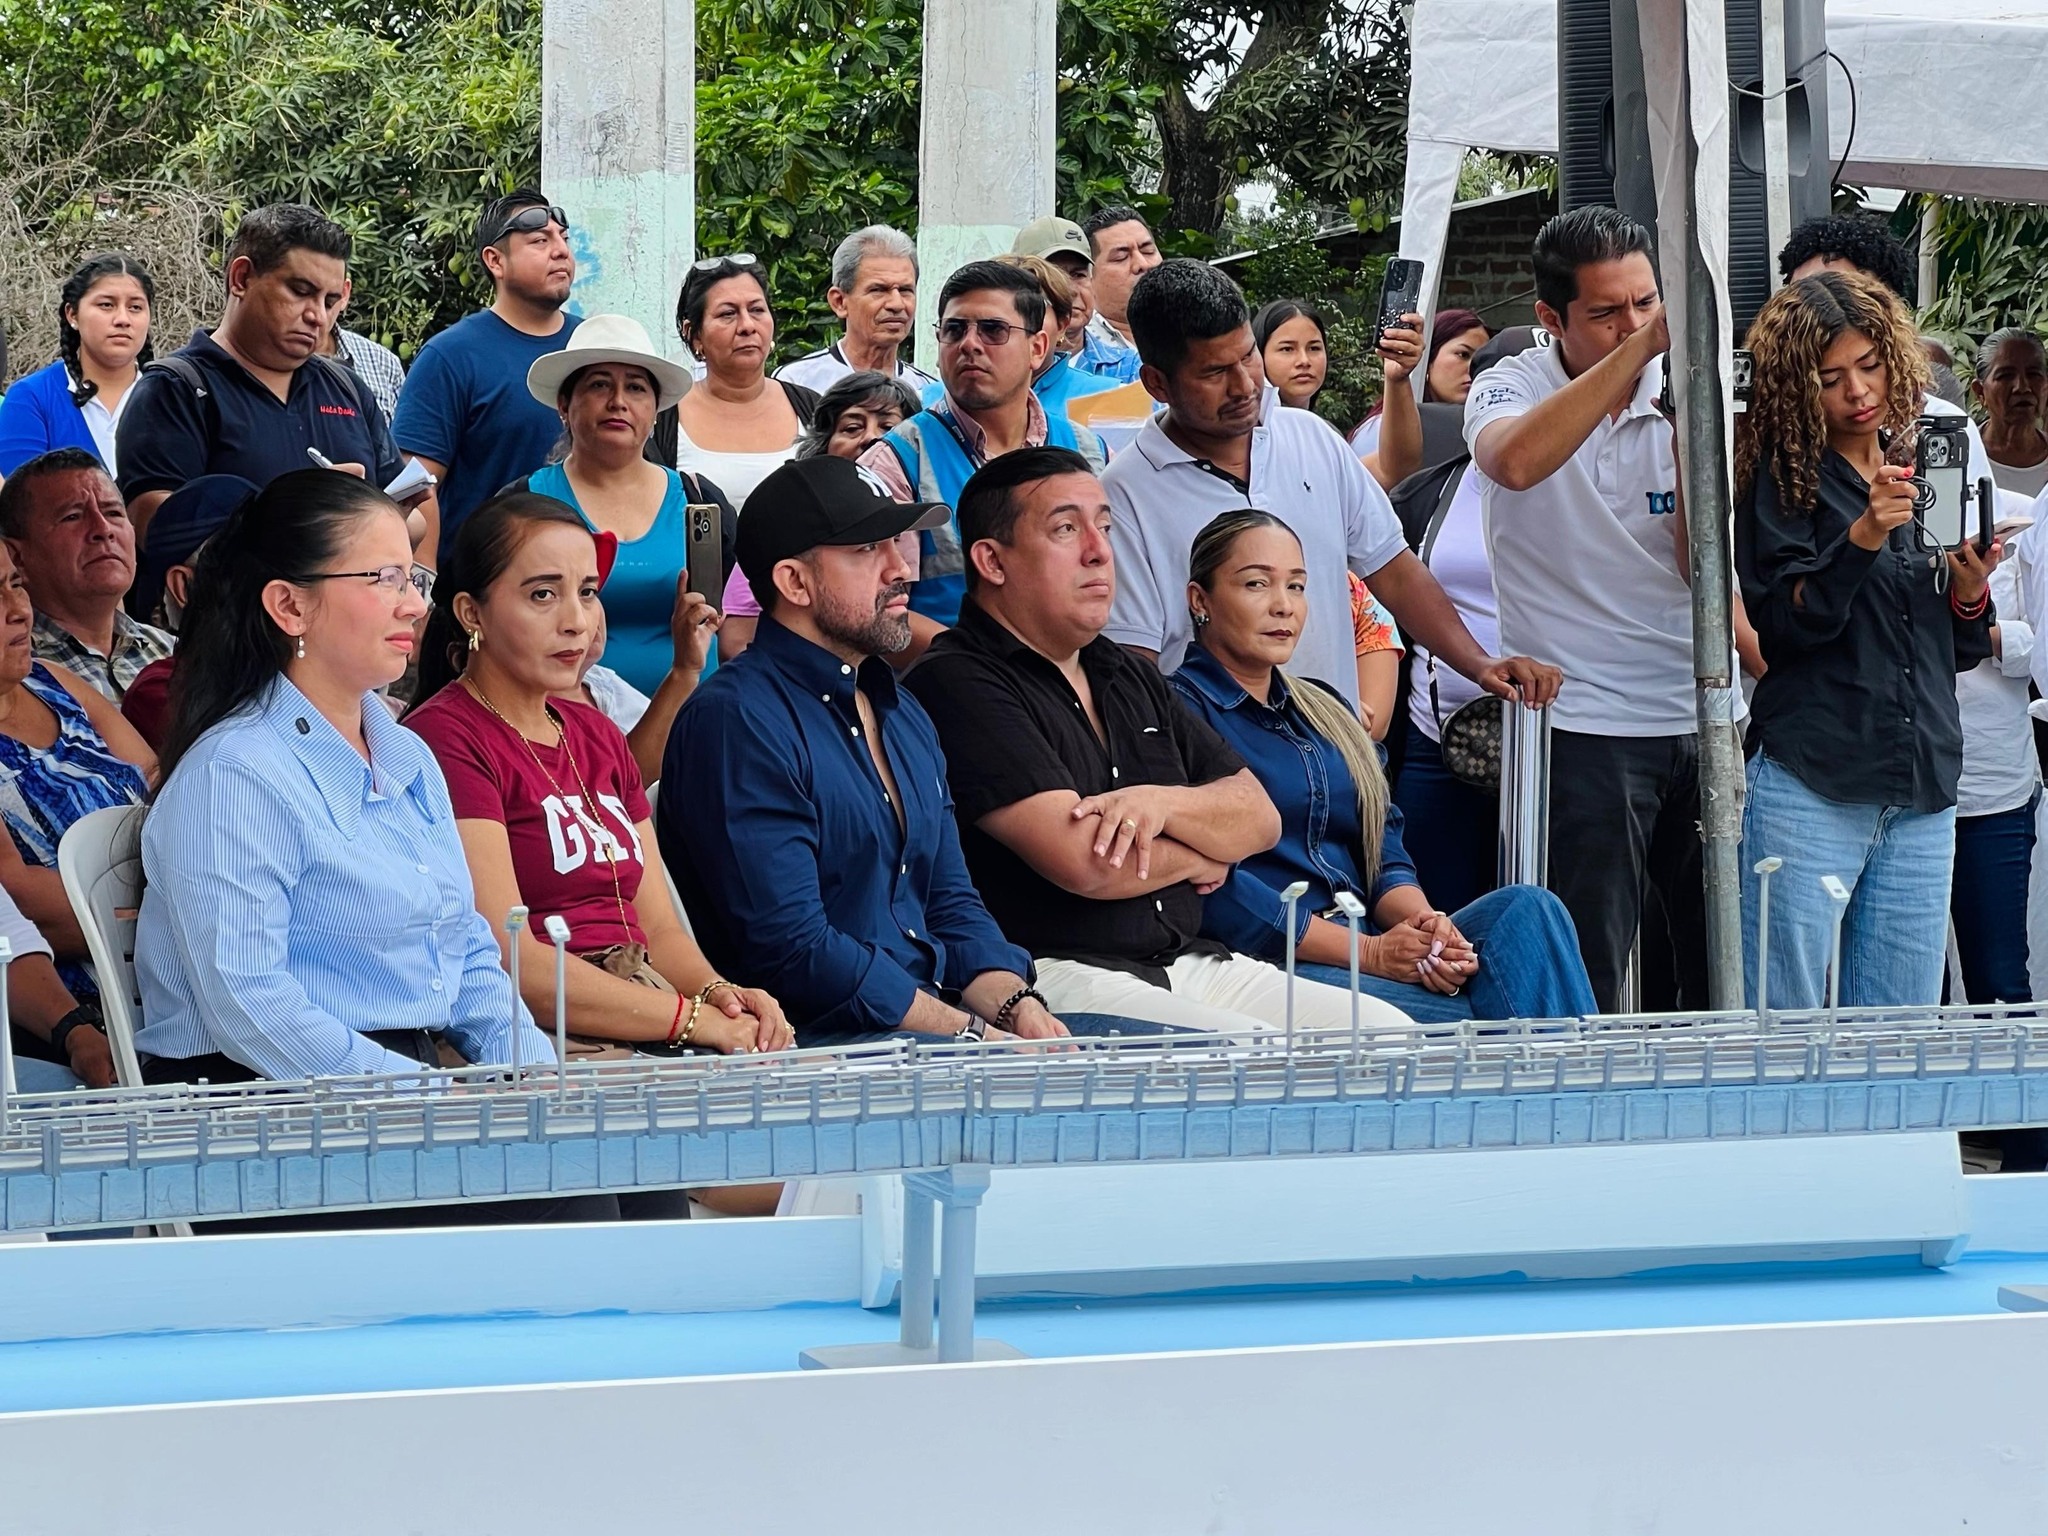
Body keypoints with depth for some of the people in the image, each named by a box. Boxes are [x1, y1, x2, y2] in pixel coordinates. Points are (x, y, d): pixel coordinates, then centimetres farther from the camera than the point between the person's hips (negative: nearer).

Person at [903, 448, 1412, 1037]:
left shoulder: (1130, 678, 21)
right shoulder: (957, 684, -8)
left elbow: (1259, 818, 15)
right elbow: (1084, 862, -17)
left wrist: (1162, 803, -7)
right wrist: (1201, 859, 4)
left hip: (1190, 963, 9)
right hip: (1051, 973, -9)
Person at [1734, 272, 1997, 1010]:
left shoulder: (1923, 469, 15)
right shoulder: (1784, 476, 0)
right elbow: (1781, 623, -10)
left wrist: (1971, 596, -1)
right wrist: (1863, 538, -21)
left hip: (1921, 795, 5)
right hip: (1811, 788, -5)